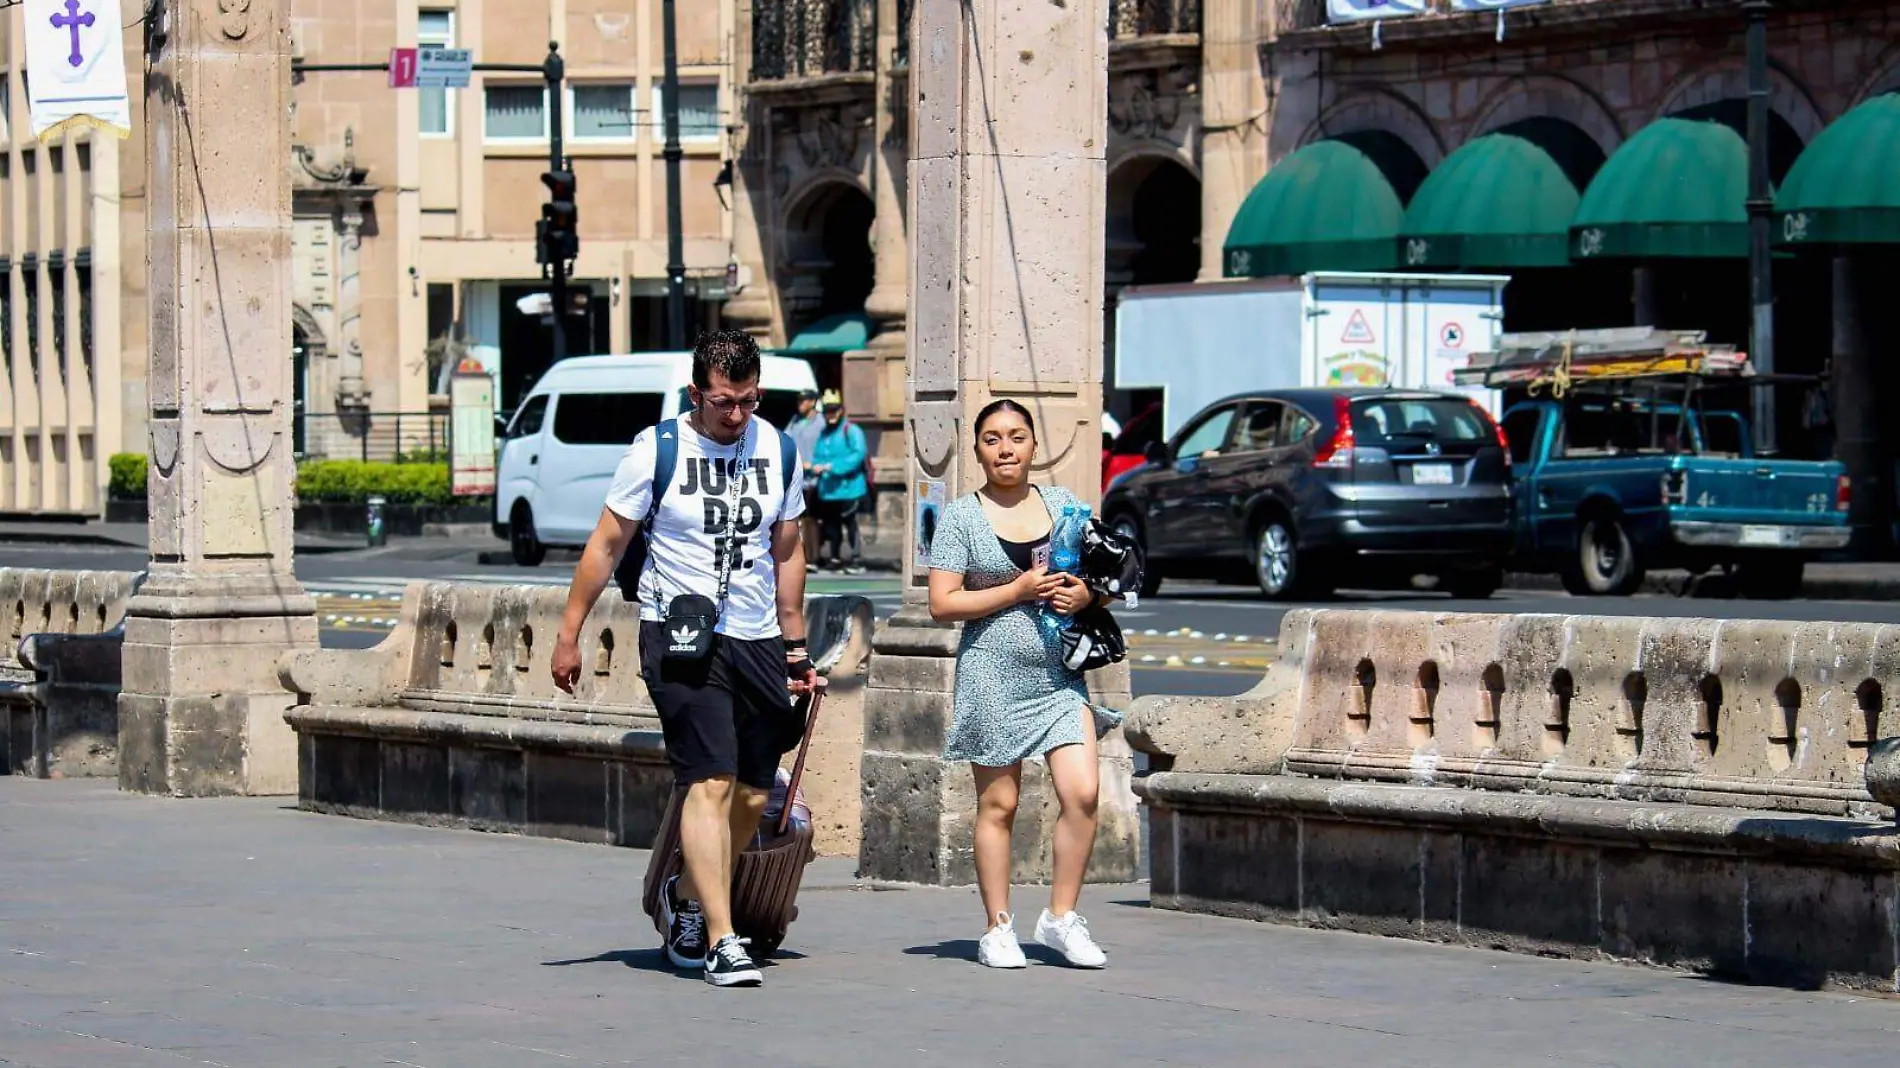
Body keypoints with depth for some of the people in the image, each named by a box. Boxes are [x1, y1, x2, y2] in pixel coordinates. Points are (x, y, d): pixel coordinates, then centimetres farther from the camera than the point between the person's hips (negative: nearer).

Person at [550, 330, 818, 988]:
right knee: (712, 781, -16)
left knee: (753, 796, 6)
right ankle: (720, 940, -17)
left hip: (757, 639, 5)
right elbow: (607, 544, 1)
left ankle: (688, 897, 31)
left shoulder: (777, 450, 8)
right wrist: (569, 634, 0)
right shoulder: (657, 450, -5)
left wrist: (795, 647, 20)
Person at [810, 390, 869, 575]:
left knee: (850, 524, -11)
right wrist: (816, 466, -5)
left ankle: (857, 560, -9)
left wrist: (834, 466, -21)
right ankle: (833, 558, 22)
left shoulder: (851, 431, -5)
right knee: (830, 525, 12)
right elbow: (817, 455, 20)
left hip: (847, 488, -8)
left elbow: (859, 454, -17)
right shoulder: (823, 433, 19)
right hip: (827, 490, 8)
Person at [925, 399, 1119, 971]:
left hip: (1059, 672, 3)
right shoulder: (960, 517, 0)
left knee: (1083, 792, -10)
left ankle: (1061, 917, 2)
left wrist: (1084, 593, -4)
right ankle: (998, 928, 11)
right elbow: (942, 603, -7)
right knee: (999, 803, 2)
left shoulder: (1062, 503, 11)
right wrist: (1018, 590, -14)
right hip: (993, 673, -3)